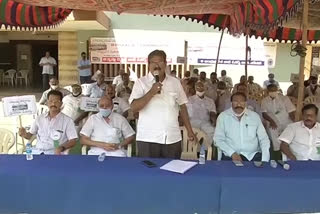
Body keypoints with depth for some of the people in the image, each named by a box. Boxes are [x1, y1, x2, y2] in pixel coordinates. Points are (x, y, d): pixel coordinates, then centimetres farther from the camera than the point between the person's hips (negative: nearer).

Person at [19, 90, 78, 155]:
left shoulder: (67, 120, 1)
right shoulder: (40, 118, 14)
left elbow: (72, 141, -4)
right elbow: (31, 135, 19)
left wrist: (62, 148, -21)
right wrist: (25, 134, -3)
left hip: (54, 152, -3)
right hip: (37, 151, 3)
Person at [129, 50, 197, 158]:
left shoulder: (175, 82, 8)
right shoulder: (141, 82, 0)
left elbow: (182, 107, 13)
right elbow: (134, 108, -9)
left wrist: (190, 131, 11)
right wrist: (151, 92, -18)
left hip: (173, 138, 2)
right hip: (147, 139, -2)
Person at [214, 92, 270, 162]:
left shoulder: (255, 116, 10)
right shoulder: (223, 116, 3)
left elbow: (264, 139, 9)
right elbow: (218, 139, 0)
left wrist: (264, 160, -5)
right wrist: (232, 153, -14)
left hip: (253, 155, 2)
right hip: (231, 156, -2)